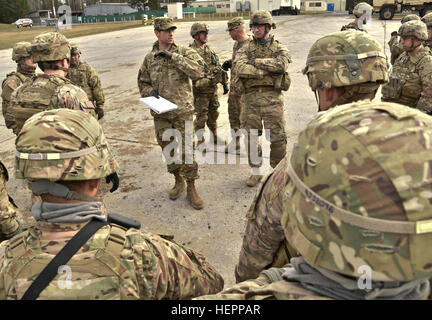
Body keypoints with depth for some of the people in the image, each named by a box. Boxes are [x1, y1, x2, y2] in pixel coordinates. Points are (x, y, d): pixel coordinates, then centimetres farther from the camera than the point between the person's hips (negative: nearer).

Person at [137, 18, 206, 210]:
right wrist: (151, 92, -7)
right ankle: (178, 181, 34)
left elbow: (198, 71, -20)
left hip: (183, 111, -3)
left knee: (186, 151, -1)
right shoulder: (149, 58, 7)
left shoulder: (184, 52, -3)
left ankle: (191, 189, 13)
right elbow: (143, 83, 16)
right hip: (161, 114, 4)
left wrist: (173, 57, -20)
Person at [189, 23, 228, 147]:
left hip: (213, 88, 7)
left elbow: (218, 67, 15)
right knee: (201, 117, 1)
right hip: (200, 90, -7)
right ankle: (200, 141, 17)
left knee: (214, 114, 17)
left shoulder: (209, 49, 10)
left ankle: (215, 137, 33)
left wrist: (224, 83, 13)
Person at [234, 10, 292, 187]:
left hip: (272, 98, -1)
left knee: (277, 138, -1)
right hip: (251, 98, 2)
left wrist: (256, 62, -12)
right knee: (250, 137, 8)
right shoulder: (246, 48, 9)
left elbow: (282, 64, -16)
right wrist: (265, 71, -15)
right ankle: (256, 172, 25)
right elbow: (239, 68, -11)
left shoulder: (279, 48, 7)